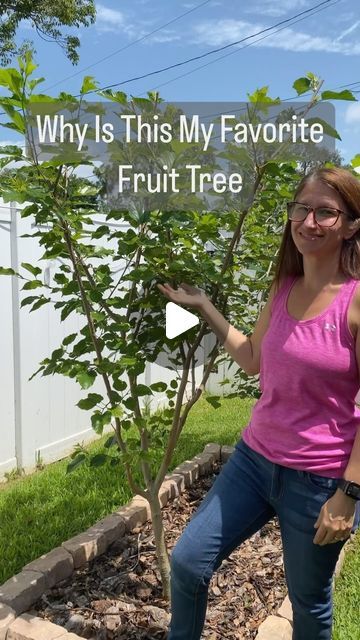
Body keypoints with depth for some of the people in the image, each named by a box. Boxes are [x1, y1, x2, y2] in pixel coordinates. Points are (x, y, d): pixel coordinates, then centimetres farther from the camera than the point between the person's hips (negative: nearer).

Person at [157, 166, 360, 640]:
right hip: (255, 457, 6)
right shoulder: (283, 288, 2)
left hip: (320, 479, -5)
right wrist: (204, 306, 13)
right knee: (187, 561, 10)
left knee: (309, 601, 19)